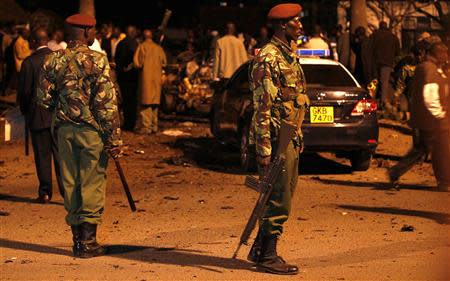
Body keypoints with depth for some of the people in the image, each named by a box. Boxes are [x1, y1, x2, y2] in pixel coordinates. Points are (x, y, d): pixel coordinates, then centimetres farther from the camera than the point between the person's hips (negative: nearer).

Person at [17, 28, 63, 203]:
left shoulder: (29, 62, -11)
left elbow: (24, 91, -7)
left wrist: (25, 111, 10)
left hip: (38, 116, -2)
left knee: (42, 156, 6)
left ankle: (45, 193, 10)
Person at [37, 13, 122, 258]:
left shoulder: (53, 61, 2)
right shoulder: (97, 60, -11)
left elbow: (44, 98, 5)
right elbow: (106, 102, -13)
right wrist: (114, 138, -10)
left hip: (64, 129, 4)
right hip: (92, 129, -4)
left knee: (70, 183, 11)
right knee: (92, 184, 2)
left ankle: (77, 239, 15)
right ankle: (88, 242, 3)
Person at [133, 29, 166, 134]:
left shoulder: (142, 46, -7)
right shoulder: (158, 48, 7)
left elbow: (137, 62, -11)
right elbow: (164, 62, 9)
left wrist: (139, 66, 9)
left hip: (145, 77, -5)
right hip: (156, 78, 5)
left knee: (145, 103, -3)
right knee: (154, 102, 12)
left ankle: (145, 127, -7)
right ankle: (154, 126, 15)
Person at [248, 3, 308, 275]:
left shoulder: (290, 55, 15)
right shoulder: (267, 58, -15)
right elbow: (262, 107, -19)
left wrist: (298, 136, 22)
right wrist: (264, 149, -21)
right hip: (276, 139, -10)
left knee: (282, 197, 14)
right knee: (279, 200, -6)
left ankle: (260, 249, 23)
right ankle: (267, 256, 2)